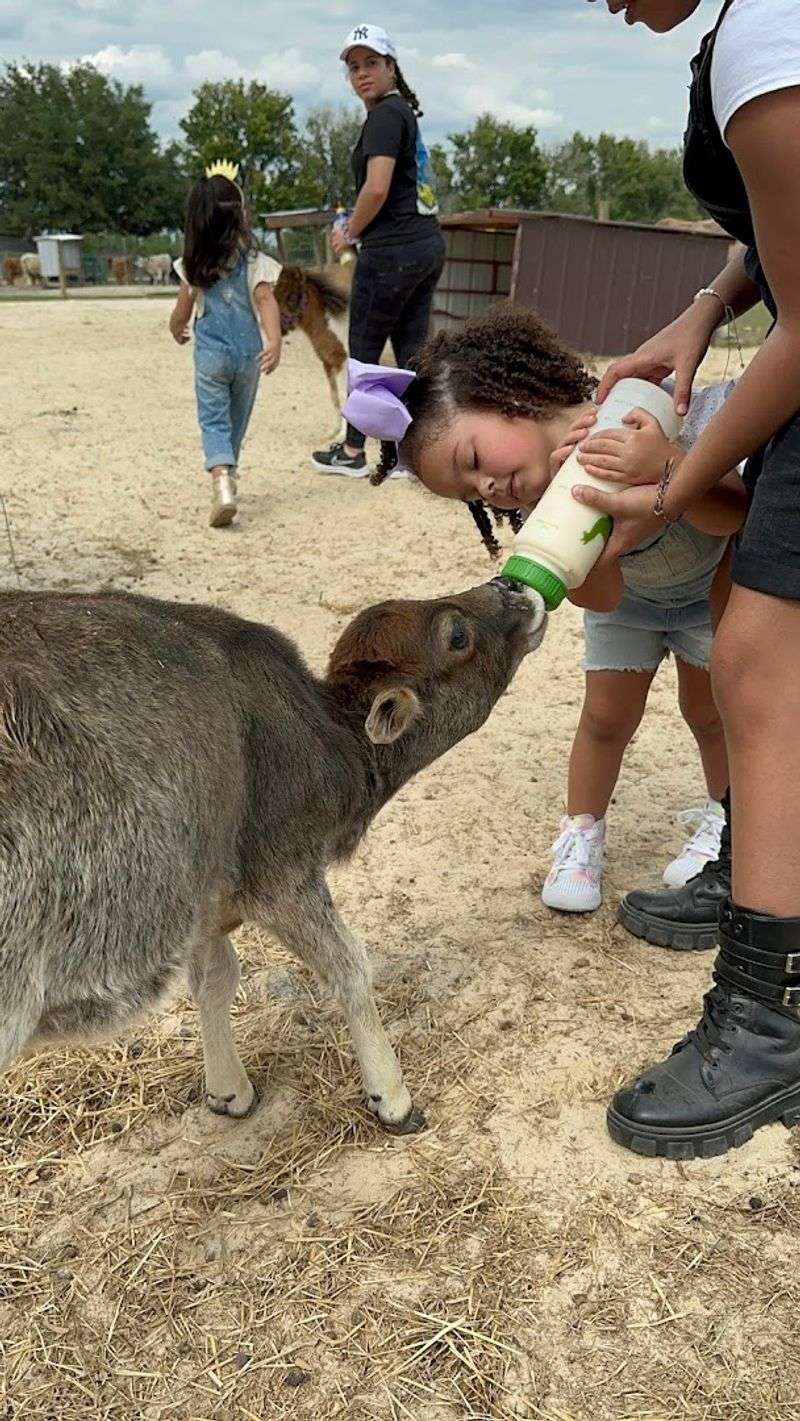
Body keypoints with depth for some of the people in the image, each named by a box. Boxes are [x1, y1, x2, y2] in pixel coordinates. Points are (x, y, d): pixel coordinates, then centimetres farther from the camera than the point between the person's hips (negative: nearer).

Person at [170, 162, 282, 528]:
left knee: (214, 419, -3)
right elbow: (266, 301, -18)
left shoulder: (194, 266, 0)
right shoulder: (254, 261, -4)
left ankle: (222, 480, -27)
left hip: (210, 354, 0)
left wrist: (176, 330, 28)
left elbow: (182, 312, 7)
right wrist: (275, 341, -25)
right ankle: (227, 475, 29)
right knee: (237, 419, 17)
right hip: (248, 352, 1)